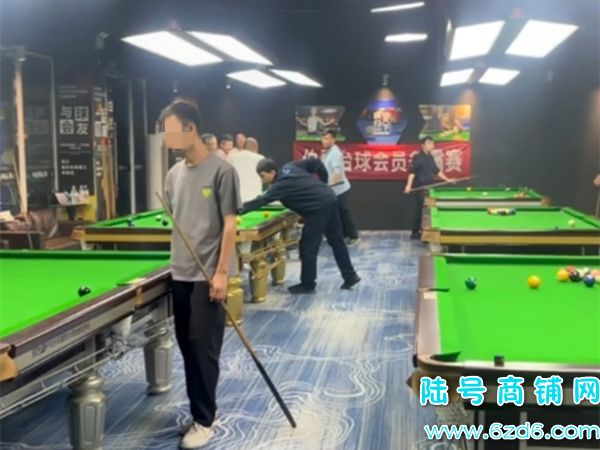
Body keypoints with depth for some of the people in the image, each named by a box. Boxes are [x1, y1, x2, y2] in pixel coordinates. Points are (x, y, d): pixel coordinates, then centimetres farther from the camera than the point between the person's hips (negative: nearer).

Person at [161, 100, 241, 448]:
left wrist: (222, 272, -15)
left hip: (208, 275, -6)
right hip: (180, 273, 7)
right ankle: (199, 412, 26)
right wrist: (176, 262, 11)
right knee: (187, 345, 12)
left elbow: (230, 225, -12)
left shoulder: (222, 170, -11)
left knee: (203, 347, -2)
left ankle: (204, 420, 11)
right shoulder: (174, 174, 9)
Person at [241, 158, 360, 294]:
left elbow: (262, 200, -22)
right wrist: (322, 185, 16)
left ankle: (307, 284, 8)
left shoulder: (280, 185, -14)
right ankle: (350, 276, 21)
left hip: (319, 207, -10)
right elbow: (316, 163, 13)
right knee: (336, 241, 15)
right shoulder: (289, 167, 10)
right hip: (330, 198, 10)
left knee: (308, 247, -1)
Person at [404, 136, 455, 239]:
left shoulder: (430, 157, 14)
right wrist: (409, 185, -30)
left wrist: (447, 179, 20)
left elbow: (436, 170, 23)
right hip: (420, 188, -8)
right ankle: (415, 232, 2)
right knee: (418, 210, -4)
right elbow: (412, 172, -19)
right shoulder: (418, 157, -11)